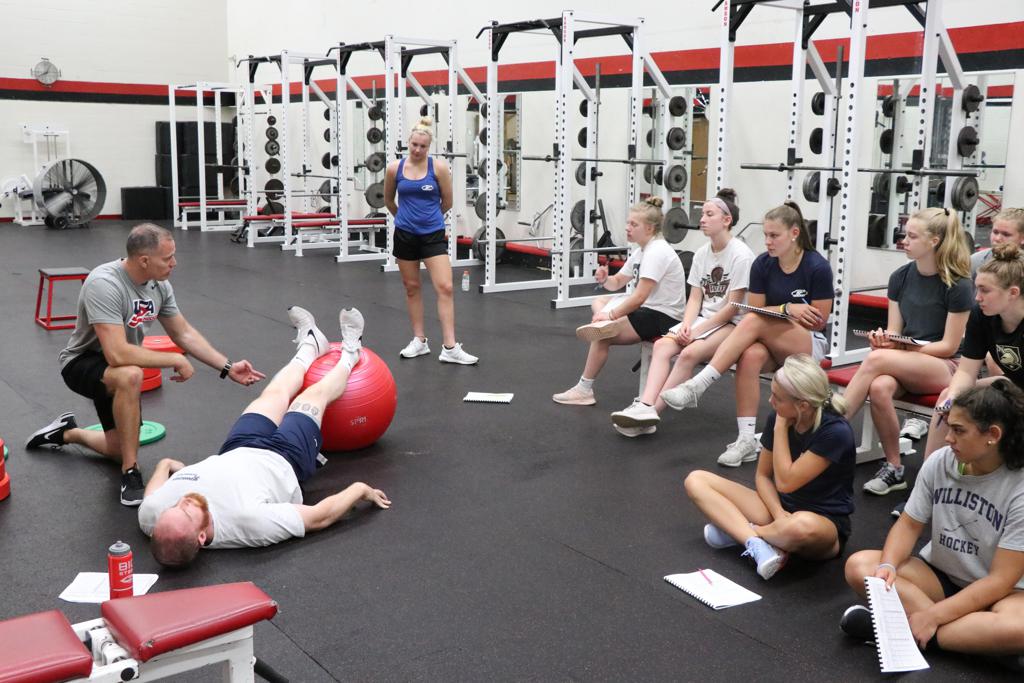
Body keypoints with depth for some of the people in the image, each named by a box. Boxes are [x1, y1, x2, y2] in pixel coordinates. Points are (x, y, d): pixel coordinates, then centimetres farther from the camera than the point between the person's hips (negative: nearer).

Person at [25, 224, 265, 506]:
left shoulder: (159, 285, -9)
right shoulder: (104, 284, -33)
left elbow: (184, 334, 2)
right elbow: (117, 354, -40)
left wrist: (228, 367, -6)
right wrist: (176, 360, -30)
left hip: (115, 368, 8)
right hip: (83, 363, -8)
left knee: (122, 450, 13)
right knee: (130, 376, -41)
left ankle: (68, 432, 43)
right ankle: (131, 474, -26)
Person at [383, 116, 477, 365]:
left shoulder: (439, 167, -8)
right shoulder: (395, 168, -3)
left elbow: (447, 202, 3)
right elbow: (388, 200, 14)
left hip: (433, 234, -2)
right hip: (405, 235, 2)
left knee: (445, 287, -10)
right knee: (411, 287, 12)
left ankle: (450, 348, -8)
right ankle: (419, 340, 25)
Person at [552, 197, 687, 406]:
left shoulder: (656, 252, -20)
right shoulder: (641, 251, 10)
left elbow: (639, 297, -25)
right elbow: (617, 283, 17)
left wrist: (611, 315, -19)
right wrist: (604, 279, -6)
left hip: (663, 318, -11)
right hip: (648, 308, 11)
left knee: (602, 336, -19)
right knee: (598, 303, 18)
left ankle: (584, 390, -10)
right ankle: (604, 325, -11)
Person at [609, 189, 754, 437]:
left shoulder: (740, 256, -13)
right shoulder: (701, 254, 8)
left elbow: (733, 307, -15)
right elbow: (695, 298, 8)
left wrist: (698, 331, -16)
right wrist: (686, 326, -12)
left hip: (731, 324, -6)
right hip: (704, 318, 7)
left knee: (689, 353, -31)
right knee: (662, 345, -20)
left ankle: (652, 412, -29)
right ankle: (645, 406, -36)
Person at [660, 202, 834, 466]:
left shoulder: (817, 267, -12)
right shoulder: (762, 264, 0)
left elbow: (818, 322, -9)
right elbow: (756, 309, 0)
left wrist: (776, 313, -11)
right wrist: (787, 309, -17)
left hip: (810, 345, -3)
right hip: (771, 343, 3)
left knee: (754, 323, -33)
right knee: (750, 356, -35)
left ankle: (696, 386, -38)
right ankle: (747, 440, -34)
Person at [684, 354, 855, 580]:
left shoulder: (836, 432, -22)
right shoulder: (777, 418, -5)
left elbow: (785, 482, -22)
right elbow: (763, 475, 4)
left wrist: (780, 428, -18)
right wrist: (778, 513, -15)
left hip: (826, 525, -6)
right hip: (782, 509, 6)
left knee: (802, 526, -45)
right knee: (696, 480, -6)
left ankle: (736, 530, -13)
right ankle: (756, 543, -26)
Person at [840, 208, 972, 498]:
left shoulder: (958, 286, -10)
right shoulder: (900, 277, 5)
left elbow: (949, 346, -10)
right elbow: (895, 331, 7)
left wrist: (904, 347, -19)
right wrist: (883, 339, -16)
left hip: (945, 366, -4)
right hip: (904, 364, 4)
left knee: (876, 360, -33)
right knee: (879, 388, -33)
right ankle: (894, 469, -18)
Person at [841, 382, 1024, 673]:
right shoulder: (939, 462, -10)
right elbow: (909, 524, -2)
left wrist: (933, 616, -29)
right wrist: (888, 566, -24)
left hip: (997, 592, -4)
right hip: (939, 574, 5)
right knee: (859, 565, -19)